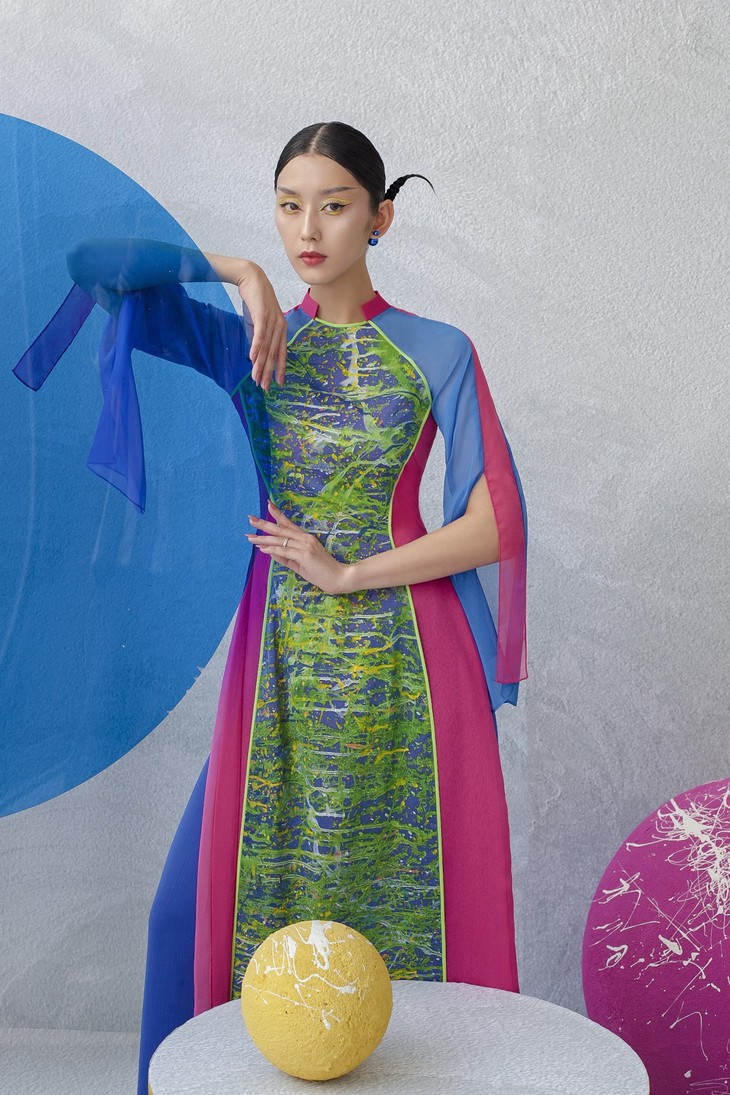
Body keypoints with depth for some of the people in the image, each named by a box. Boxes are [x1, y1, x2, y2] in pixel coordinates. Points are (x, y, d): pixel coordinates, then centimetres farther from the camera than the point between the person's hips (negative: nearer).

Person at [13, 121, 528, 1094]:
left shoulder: (437, 351, 0)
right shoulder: (251, 344, 7)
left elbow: (495, 527, -6)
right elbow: (95, 260, -1)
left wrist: (348, 574, -7)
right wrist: (238, 273, -6)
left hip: (402, 658, -2)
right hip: (281, 659, 2)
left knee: (410, 885, 3)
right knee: (245, 881, 4)